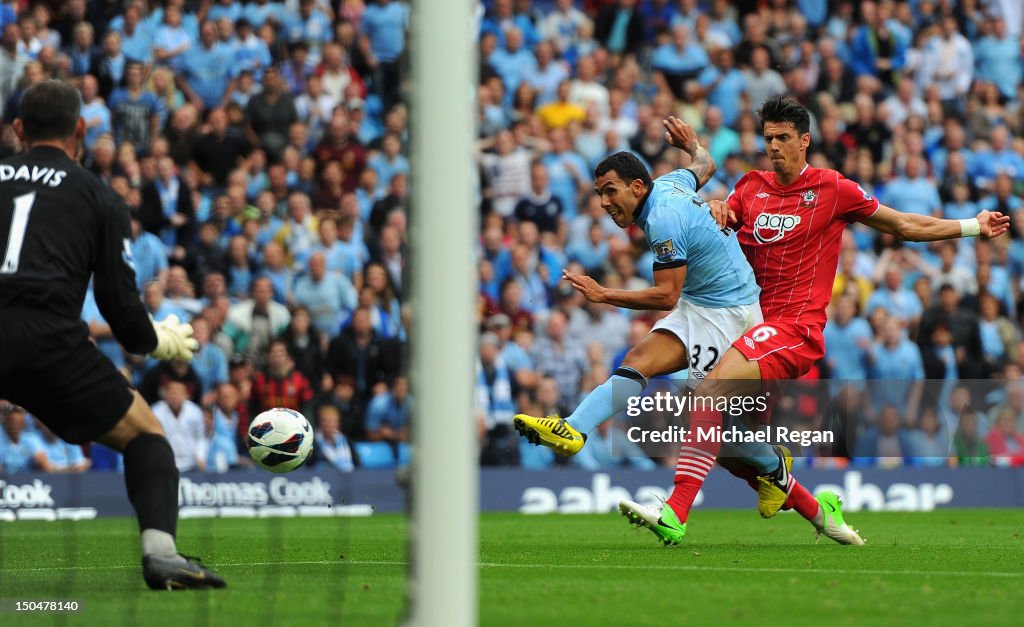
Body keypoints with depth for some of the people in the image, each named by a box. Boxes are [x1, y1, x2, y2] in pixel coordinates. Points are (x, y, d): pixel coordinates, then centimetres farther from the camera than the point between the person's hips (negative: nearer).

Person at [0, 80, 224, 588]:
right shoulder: (99, 198, 15)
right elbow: (119, 303, 12)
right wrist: (159, 342, 32)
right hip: (49, 342, -1)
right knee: (145, 435, 16)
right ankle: (160, 550, -7)